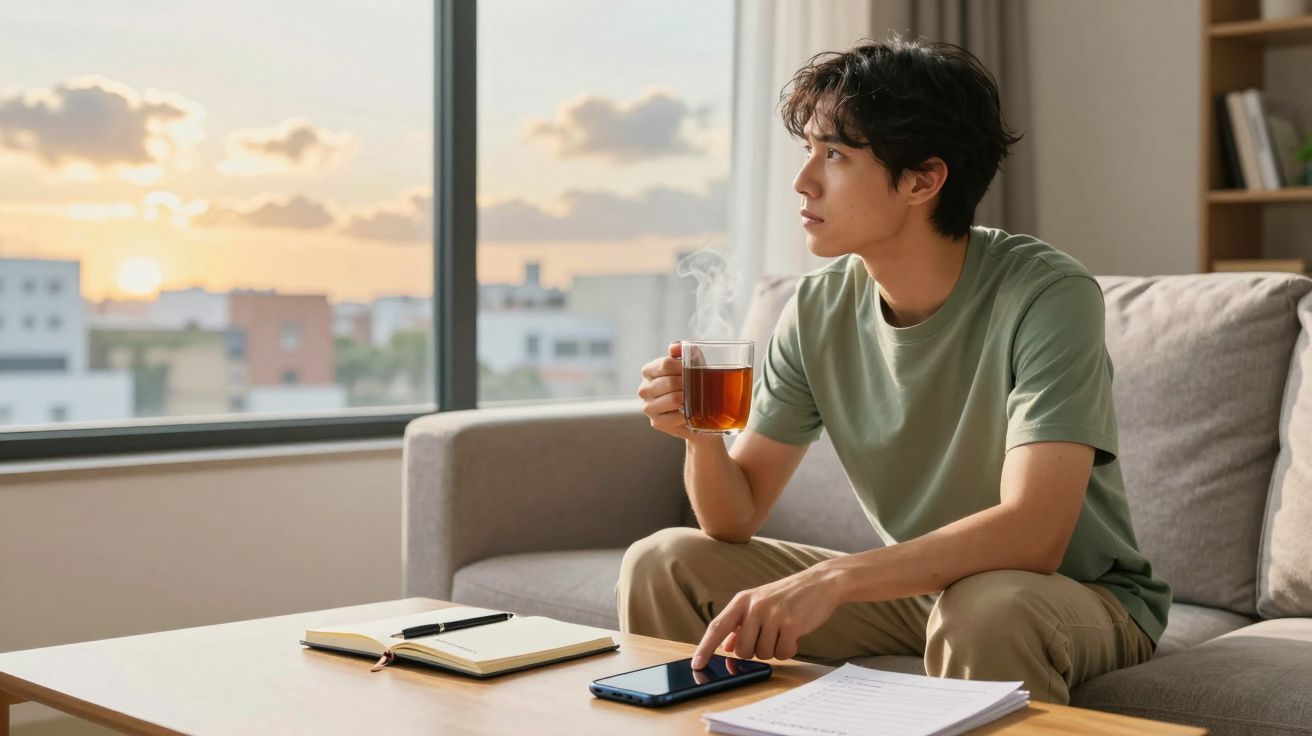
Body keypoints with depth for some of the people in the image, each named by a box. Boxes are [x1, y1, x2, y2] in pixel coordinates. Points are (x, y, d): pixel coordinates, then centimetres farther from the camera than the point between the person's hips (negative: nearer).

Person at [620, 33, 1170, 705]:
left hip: (1085, 595, -5)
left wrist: (833, 578, -42)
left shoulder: (1047, 295, -23)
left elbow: (1032, 534, -33)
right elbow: (736, 518, -2)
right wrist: (702, 436, -24)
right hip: (915, 585, 5)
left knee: (985, 609, -40)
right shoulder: (818, 310, -6)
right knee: (660, 564, -3)